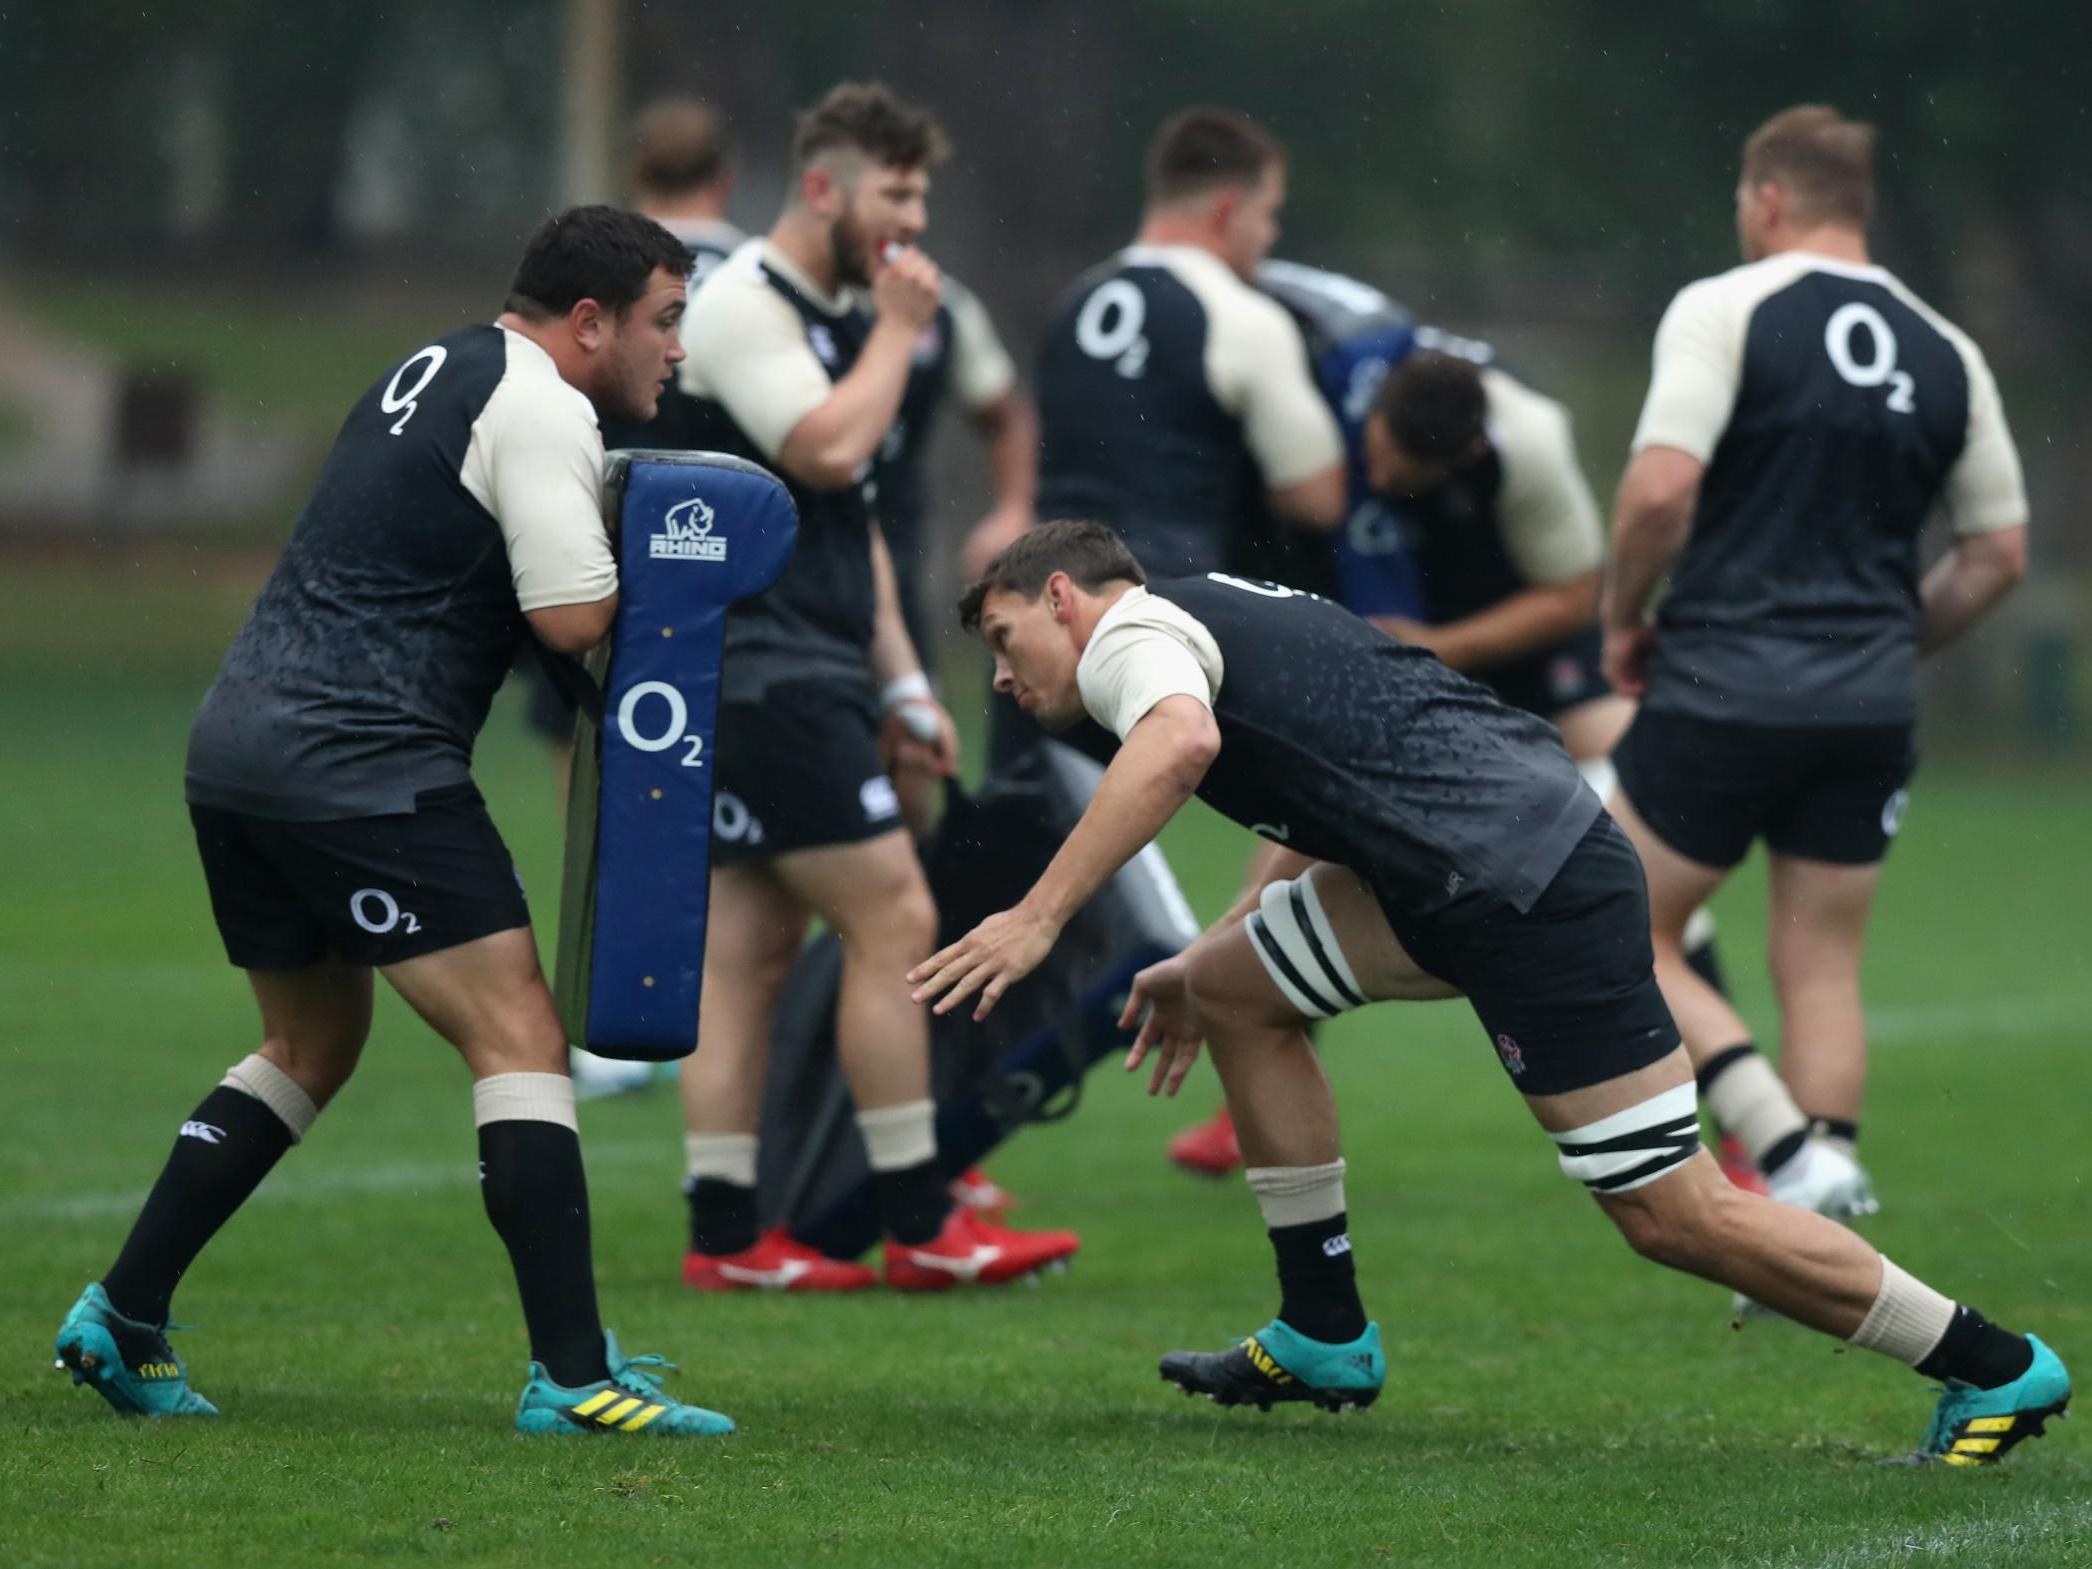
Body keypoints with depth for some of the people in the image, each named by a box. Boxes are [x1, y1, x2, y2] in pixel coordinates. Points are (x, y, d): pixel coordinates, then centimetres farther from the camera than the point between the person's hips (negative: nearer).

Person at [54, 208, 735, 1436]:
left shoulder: (439, 370, 20)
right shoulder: (539, 409, -9)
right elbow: (575, 617, -18)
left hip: (240, 738, 10)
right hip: (360, 765, -10)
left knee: (313, 1044, 23)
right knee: (520, 1038, -9)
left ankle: (121, 1322, 21)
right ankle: (572, 1375, -15)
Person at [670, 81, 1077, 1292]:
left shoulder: (830, 318, 19)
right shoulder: (741, 307, -11)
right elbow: (829, 451, -25)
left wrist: (903, 688, 20)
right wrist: (898, 331, -11)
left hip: (807, 680, 10)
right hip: (767, 677, -10)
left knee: (753, 948, 7)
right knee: (893, 920, -10)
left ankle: (726, 1236, 7)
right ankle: (921, 1227, -7)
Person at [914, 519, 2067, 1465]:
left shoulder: (1127, 636, -2)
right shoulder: (1216, 619, 27)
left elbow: (1179, 745, -27)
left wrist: (1037, 919, -29)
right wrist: (1200, 962, 39)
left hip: (1529, 891, -10)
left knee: (1672, 1215, -7)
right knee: (1234, 991, 16)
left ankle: (1993, 1371, 0)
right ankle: (1324, 1338, 19)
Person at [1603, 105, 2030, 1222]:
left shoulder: (1726, 310, -7)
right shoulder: (1945, 353, 10)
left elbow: (1662, 486, -18)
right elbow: (1998, 553, 12)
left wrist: (1624, 617, -2)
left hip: (1723, 687, -5)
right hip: (1872, 709, 5)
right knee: (1821, 968, 12)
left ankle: (1791, 1155, -10)